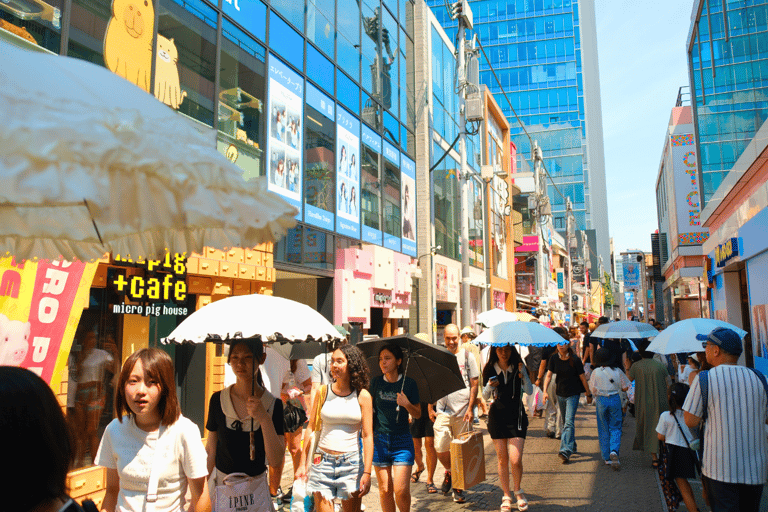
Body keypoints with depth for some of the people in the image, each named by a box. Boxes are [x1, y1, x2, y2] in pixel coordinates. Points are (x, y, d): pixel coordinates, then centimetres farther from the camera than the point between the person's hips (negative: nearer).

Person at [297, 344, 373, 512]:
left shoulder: (363, 396, -2)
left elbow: (367, 435, -2)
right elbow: (310, 428, 7)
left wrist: (367, 472, -8)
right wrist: (303, 463, 3)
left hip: (351, 462, 0)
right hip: (323, 461, 1)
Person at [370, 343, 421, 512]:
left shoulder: (409, 384, -3)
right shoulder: (376, 383, 1)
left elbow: (418, 415, 2)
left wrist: (407, 404, -16)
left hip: (402, 441, -2)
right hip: (379, 440, 2)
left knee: (401, 491, -6)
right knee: (385, 490, 6)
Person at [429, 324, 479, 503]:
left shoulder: (467, 356, 2)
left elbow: (474, 385, 2)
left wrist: (470, 409, -6)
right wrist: (430, 408, 6)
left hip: (462, 411, -1)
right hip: (443, 410, 1)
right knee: (440, 448, -6)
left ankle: (459, 487, 21)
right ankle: (450, 472, 24)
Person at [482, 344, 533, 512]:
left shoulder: (518, 367, -3)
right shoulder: (490, 369, -2)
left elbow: (530, 391, -8)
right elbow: (485, 395, 3)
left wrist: (524, 375, -23)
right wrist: (489, 386, -18)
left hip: (517, 416, -1)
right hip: (497, 416, 1)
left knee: (515, 460, -8)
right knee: (502, 459, 7)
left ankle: (518, 491, 20)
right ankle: (506, 496, 24)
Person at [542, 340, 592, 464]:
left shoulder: (575, 360, -13)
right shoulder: (554, 358, -3)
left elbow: (582, 377, -5)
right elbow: (549, 375, -4)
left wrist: (589, 394, 2)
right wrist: (545, 391, -16)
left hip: (573, 394, -5)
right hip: (560, 393, 5)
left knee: (569, 422, -15)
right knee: (565, 422, 16)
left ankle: (566, 451, -20)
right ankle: (572, 446, 34)